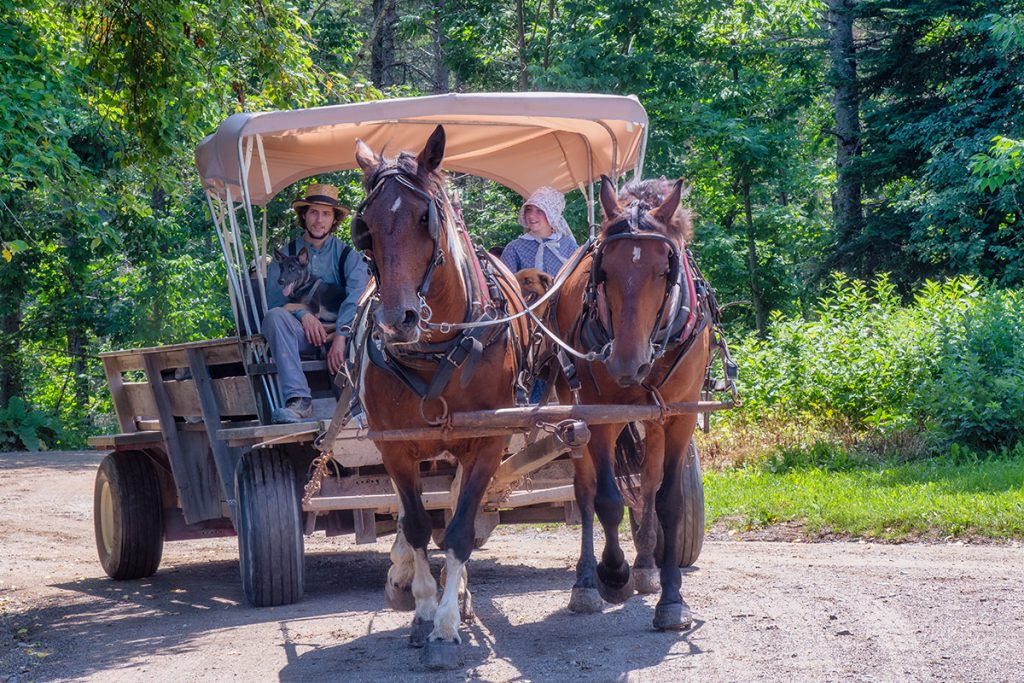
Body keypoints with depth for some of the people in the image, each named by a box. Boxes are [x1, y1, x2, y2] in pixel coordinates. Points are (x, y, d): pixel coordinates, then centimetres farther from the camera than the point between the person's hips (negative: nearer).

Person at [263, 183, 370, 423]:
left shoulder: (347, 254, 8)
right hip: (302, 336, 0)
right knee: (275, 316, -32)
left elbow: (357, 293, -10)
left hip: (339, 331, 0)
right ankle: (298, 400, -44)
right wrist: (302, 314, -21)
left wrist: (341, 335, -26)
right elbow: (275, 300, 1)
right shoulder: (285, 256, 11)